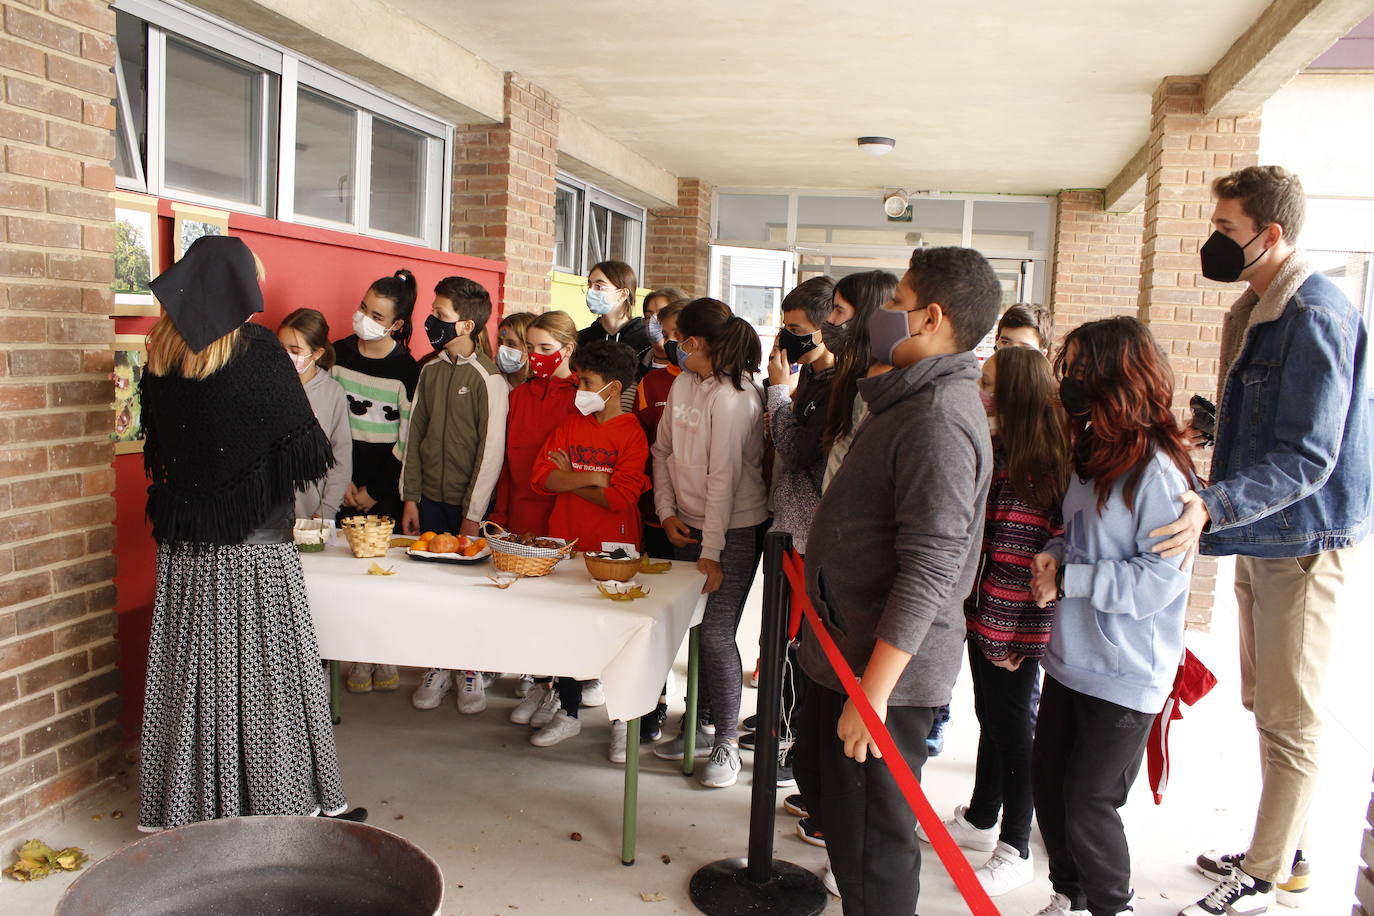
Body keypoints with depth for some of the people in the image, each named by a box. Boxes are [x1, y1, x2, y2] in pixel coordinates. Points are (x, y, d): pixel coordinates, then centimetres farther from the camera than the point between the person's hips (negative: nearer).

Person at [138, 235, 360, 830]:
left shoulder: (162, 354, 4)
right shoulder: (256, 347, -11)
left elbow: (157, 447, 14)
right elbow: (304, 448, -10)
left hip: (184, 548, 6)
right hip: (255, 544, -5)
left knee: (193, 671, 13)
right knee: (266, 672, 3)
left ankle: (189, 805, 25)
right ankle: (291, 802, 13)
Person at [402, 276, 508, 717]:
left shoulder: (488, 378, -10)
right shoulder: (431, 370, 6)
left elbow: (492, 449, -11)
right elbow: (416, 435, 11)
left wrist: (474, 513, -12)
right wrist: (410, 496, 5)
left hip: (468, 502, -4)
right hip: (429, 497, 5)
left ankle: (474, 672, 19)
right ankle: (438, 668, 23)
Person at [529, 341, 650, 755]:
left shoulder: (632, 434, -8)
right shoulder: (570, 425, 8)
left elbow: (619, 498, -18)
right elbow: (542, 477, -3)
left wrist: (569, 479, -8)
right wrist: (594, 478, -14)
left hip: (614, 549, -5)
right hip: (567, 544, 5)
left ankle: (622, 721, 20)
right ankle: (568, 713, 28)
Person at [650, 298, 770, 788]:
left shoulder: (733, 397, -18)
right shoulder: (684, 383, 5)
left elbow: (724, 477, -21)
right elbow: (663, 449, 12)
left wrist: (712, 551, -21)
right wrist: (667, 511, 2)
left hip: (733, 530, -7)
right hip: (687, 526, 7)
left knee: (716, 634, -5)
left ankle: (727, 742, 12)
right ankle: (700, 722, 29)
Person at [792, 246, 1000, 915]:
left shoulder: (940, 420, -22)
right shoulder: (915, 399, 12)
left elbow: (929, 572, -27)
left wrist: (874, 690, -25)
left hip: (887, 667, -11)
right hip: (846, 650, 11)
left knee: (871, 837, 3)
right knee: (817, 775, 25)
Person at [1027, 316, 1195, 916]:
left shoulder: (1156, 468, -19)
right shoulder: (1092, 452, 9)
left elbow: (1162, 577, -23)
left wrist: (1068, 580, -19)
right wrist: (1055, 555, -1)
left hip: (1125, 675, -8)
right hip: (1070, 660, 8)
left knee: (1088, 802, 4)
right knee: (1047, 783, 16)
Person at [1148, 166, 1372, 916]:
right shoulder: (1258, 309, 11)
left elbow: (1307, 460, -26)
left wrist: (1213, 507, -36)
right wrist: (1212, 503, 18)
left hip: (1303, 544, -10)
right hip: (1261, 539, 10)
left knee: (1289, 721, 2)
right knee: (1267, 707, 19)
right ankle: (1284, 854, 35)